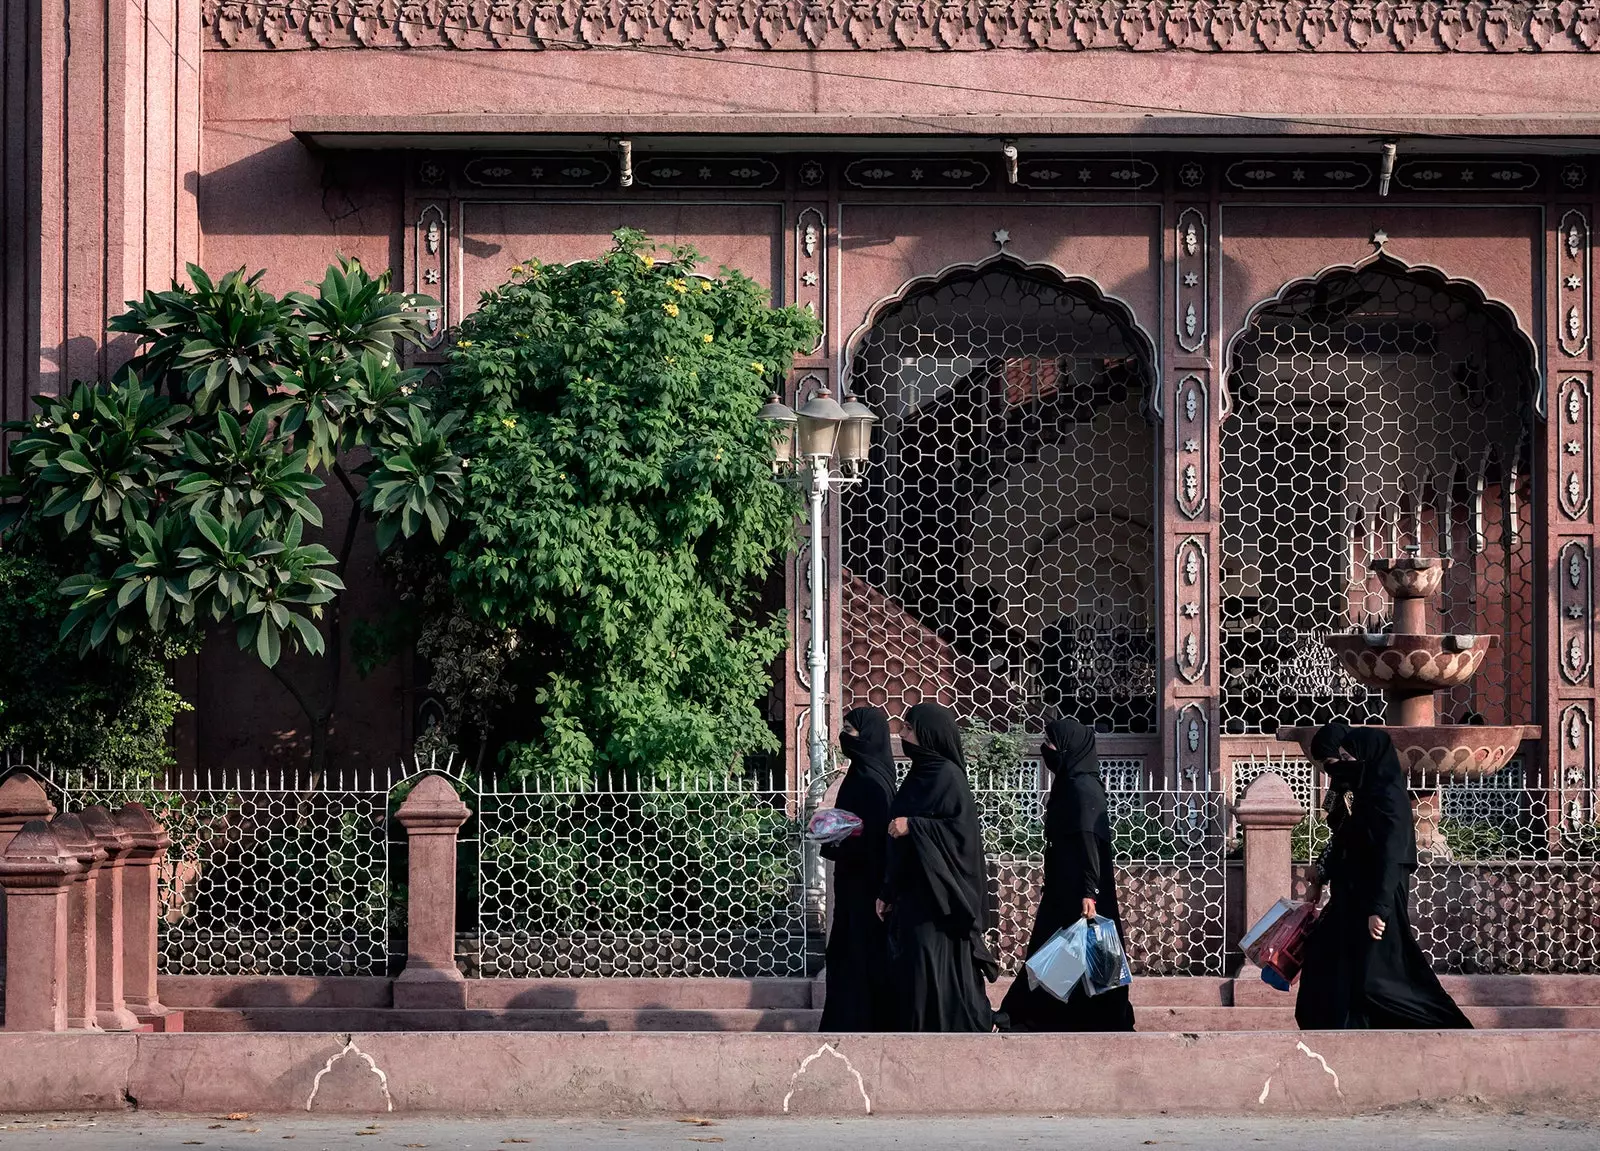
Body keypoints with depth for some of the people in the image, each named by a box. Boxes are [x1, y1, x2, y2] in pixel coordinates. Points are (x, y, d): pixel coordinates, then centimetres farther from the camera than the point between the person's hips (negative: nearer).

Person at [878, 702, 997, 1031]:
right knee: (909, 970, 6)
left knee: (938, 965, -8)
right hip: (912, 893, 8)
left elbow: (962, 831, -19)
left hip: (938, 896, -8)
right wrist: (888, 892, 14)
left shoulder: (948, 776, -10)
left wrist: (913, 826, -22)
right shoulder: (919, 775, 14)